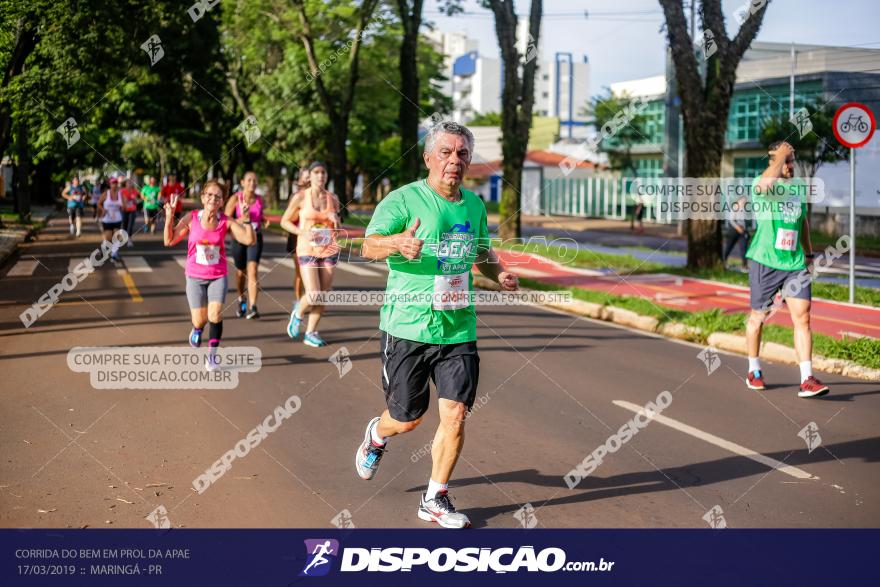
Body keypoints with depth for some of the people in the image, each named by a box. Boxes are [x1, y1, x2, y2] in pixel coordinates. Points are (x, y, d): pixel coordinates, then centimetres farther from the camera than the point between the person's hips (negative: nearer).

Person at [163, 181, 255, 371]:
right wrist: (169, 217, -19)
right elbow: (169, 241, -8)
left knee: (215, 315, -17)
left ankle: (212, 355, 0)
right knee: (199, 320, 5)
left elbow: (249, 240, -15)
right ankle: (197, 328, 44)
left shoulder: (226, 222, -8)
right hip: (195, 277, 0)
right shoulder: (191, 219, -8)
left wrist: (246, 219, -28)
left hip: (218, 277, 0)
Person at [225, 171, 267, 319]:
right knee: (241, 271, 16)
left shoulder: (260, 199, 0)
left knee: (252, 270, -18)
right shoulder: (235, 199, -9)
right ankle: (241, 299, 45)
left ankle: (252, 308, -25)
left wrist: (264, 221, -1)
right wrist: (242, 219, -24)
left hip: (256, 238, 0)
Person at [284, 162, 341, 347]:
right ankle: (298, 313, 20)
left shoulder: (333, 198, 6)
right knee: (314, 296, -13)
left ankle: (311, 333, 18)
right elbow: (285, 222, 2)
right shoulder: (301, 197, -4)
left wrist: (335, 220, -7)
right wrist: (302, 232, -14)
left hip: (329, 251, 4)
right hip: (307, 250, -4)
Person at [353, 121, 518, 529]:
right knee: (407, 418, 8)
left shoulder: (474, 204, 9)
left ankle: (435, 500, 13)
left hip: (458, 329, 4)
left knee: (455, 414, -4)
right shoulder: (403, 200, -9)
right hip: (407, 328, -4)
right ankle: (376, 435, 45)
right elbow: (369, 246, -21)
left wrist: (498, 274, 3)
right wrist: (397, 242, -44)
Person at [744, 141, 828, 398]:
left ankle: (807, 381, -9)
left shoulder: (799, 186, 12)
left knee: (802, 317, -7)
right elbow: (765, 184, -35)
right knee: (758, 317, 8)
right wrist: (780, 155, -22)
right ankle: (754, 371, 28)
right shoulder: (760, 185, -8)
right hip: (765, 261, -4)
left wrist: (809, 254, 23)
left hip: (795, 264, 4)